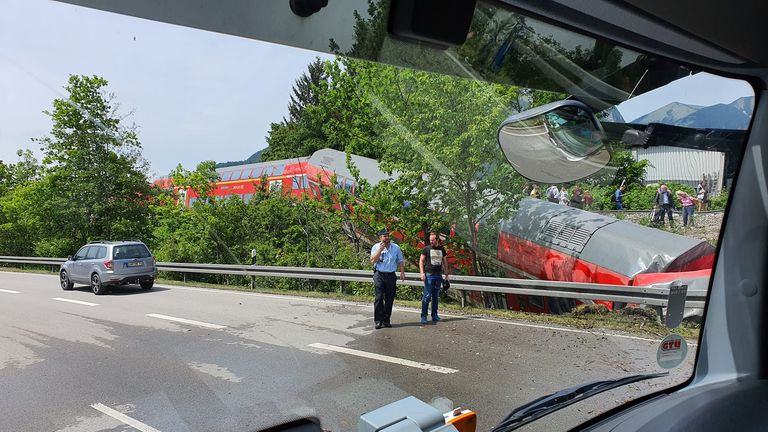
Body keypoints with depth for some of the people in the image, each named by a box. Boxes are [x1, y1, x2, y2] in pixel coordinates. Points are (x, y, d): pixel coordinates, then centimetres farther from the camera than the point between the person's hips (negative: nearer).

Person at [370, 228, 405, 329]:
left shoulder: (396, 247, 9)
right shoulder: (376, 247, 4)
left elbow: (400, 261, 14)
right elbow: (373, 260, -8)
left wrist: (402, 272, 4)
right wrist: (380, 249, -13)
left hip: (391, 275, 2)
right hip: (379, 275, -2)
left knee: (390, 299, 4)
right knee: (379, 298, -6)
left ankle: (386, 320, 14)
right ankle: (378, 321, 0)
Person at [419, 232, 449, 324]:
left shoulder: (442, 249, 11)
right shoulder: (426, 249, 0)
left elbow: (444, 262, 17)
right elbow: (421, 261, 0)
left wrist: (446, 275, 13)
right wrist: (422, 273, -11)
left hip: (438, 275, 4)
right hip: (429, 275, -4)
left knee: (436, 297, 9)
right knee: (427, 296, -8)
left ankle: (434, 315, 17)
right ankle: (423, 316, -5)